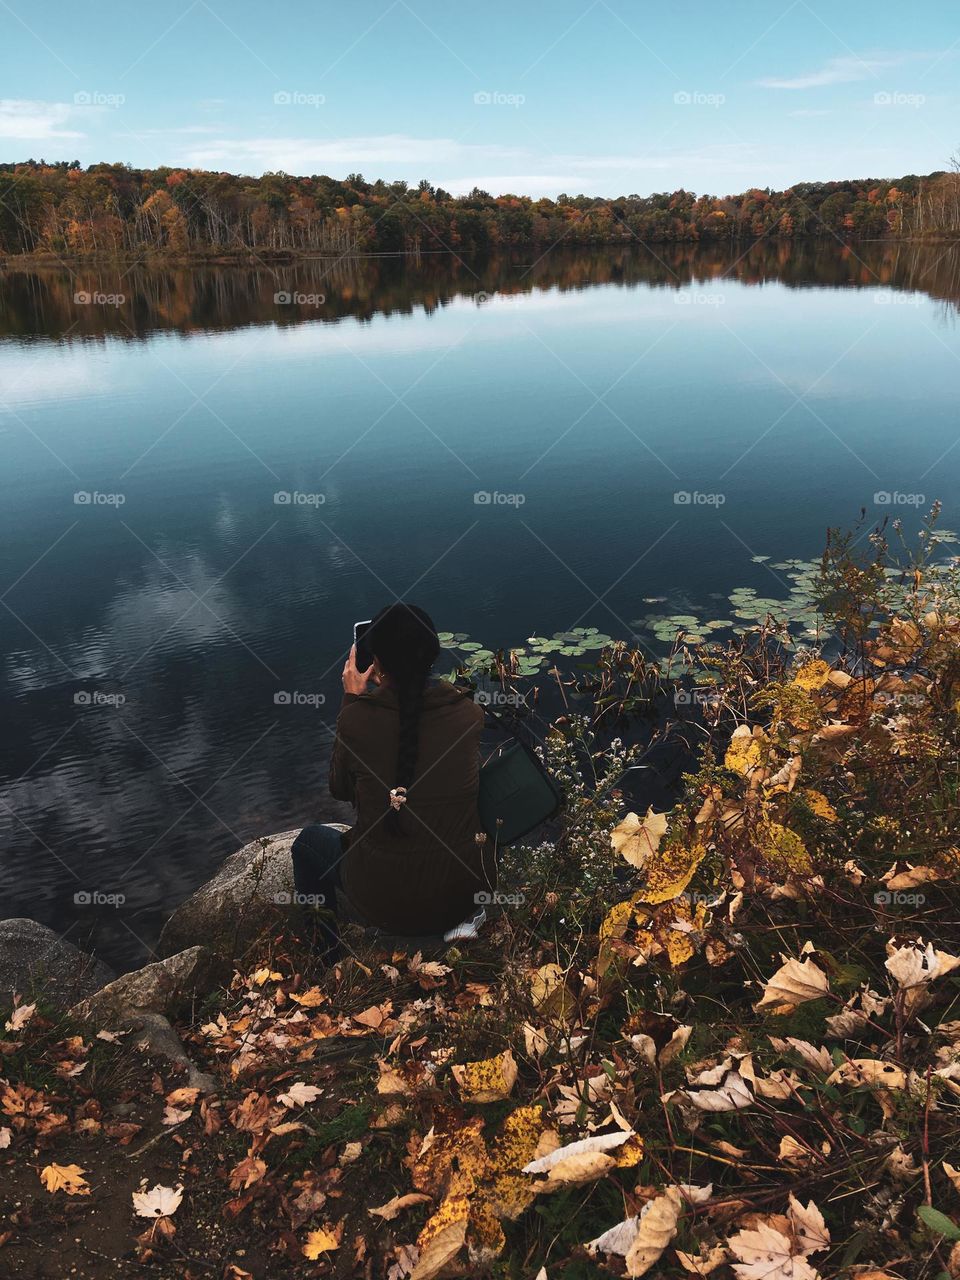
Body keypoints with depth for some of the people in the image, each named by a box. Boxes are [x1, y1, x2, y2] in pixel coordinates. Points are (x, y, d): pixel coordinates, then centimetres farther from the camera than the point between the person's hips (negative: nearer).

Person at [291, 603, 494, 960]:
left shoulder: (357, 716, -18)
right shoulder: (469, 713, -11)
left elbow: (340, 790, 2)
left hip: (384, 906, -2)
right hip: (467, 894, 3)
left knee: (309, 839, 29)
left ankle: (325, 957, 44)